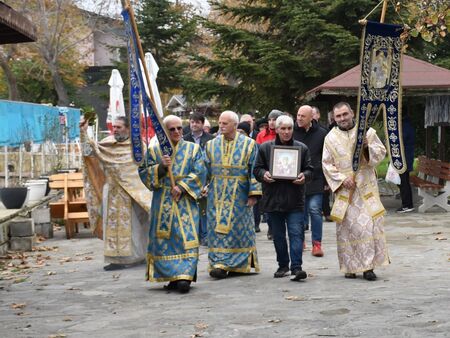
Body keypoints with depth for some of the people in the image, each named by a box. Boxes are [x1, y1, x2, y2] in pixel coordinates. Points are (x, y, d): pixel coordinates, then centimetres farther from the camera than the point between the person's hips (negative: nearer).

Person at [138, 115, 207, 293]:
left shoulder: (193, 149, 6)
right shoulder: (154, 151, 9)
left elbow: (199, 172, -3)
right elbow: (144, 174, 3)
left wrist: (182, 186, -14)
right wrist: (160, 167, -13)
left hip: (185, 201, -2)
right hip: (162, 203, 2)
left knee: (186, 237, -10)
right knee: (164, 238, 1)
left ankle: (184, 276, -15)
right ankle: (172, 276, 8)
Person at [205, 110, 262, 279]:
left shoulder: (248, 144, -1)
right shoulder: (212, 145, 8)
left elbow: (254, 171, -3)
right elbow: (205, 170, 11)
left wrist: (253, 194, -9)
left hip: (239, 194, -2)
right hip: (216, 194, 3)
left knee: (236, 228, -3)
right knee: (217, 227, -1)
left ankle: (223, 264, -1)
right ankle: (219, 263, 3)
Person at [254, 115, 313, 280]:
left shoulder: (302, 148, 6)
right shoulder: (265, 148, 6)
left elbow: (309, 170, 9)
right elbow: (257, 169, 9)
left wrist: (304, 176, -13)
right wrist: (264, 174, -13)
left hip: (295, 199, -1)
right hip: (273, 198, 1)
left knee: (296, 233, -9)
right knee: (278, 235, 10)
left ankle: (296, 267, -11)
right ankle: (283, 265, 22)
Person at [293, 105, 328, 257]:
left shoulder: (321, 134, 1)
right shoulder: (292, 132, 4)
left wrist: (327, 179, 4)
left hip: (315, 180, -2)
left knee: (315, 210, -7)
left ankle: (317, 243, -2)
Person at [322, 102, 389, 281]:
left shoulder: (367, 132, 5)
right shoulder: (331, 138, 6)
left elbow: (381, 153, 6)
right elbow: (327, 164, 4)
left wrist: (368, 147, -14)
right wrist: (342, 179, -9)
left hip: (366, 187, -1)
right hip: (344, 189, 1)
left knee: (369, 224, -9)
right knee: (347, 226, 0)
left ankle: (368, 266, -5)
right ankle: (350, 266, 9)